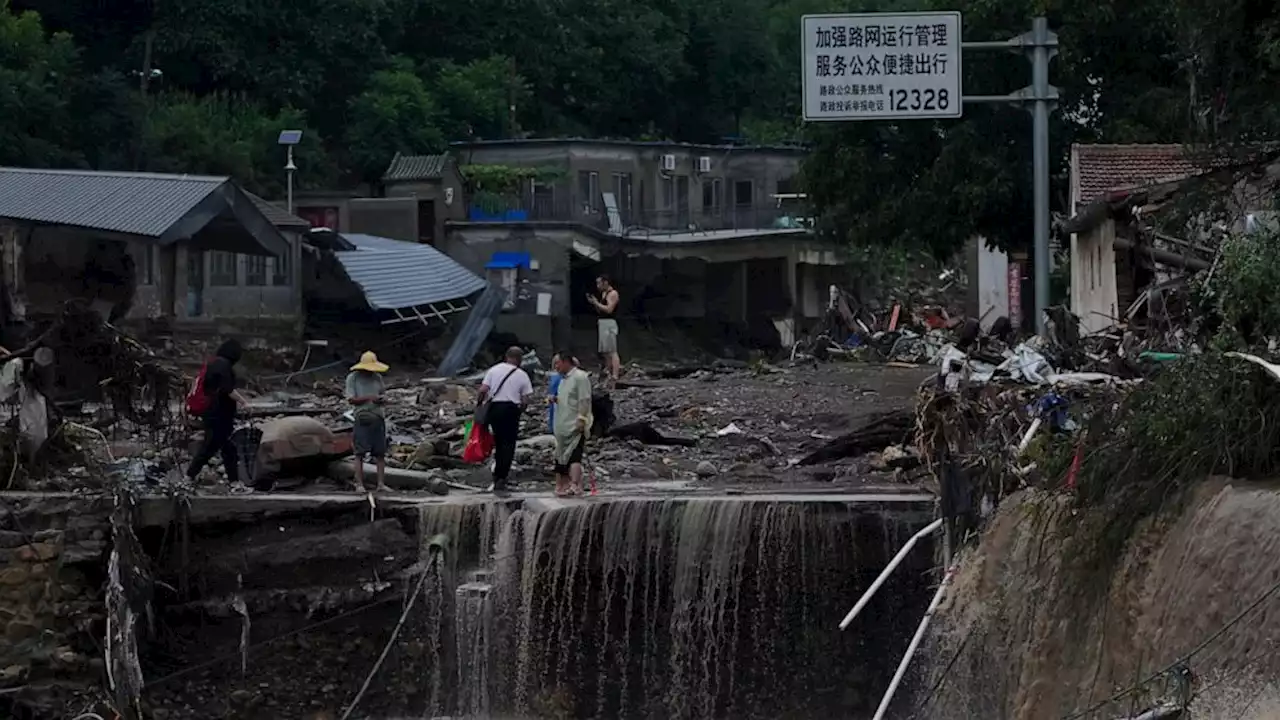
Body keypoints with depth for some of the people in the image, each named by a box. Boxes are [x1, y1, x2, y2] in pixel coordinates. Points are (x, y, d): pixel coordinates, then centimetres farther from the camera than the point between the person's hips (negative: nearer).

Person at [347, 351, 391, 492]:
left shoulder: (377, 378, 14)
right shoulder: (352, 378, 0)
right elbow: (351, 399, -7)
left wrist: (382, 400, -2)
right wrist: (368, 398, -18)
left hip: (378, 417, 5)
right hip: (362, 418, -5)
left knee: (380, 453, 1)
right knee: (360, 453, -7)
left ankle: (381, 484, 2)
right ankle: (359, 484, -7)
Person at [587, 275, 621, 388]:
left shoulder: (612, 294, -9)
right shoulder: (603, 294, 19)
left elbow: (609, 309, -20)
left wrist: (597, 303, -14)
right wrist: (593, 302, 9)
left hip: (610, 323, -10)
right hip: (602, 323, 10)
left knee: (612, 351, -14)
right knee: (604, 351, 13)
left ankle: (614, 378, -20)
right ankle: (609, 373, 19)